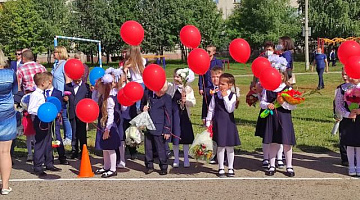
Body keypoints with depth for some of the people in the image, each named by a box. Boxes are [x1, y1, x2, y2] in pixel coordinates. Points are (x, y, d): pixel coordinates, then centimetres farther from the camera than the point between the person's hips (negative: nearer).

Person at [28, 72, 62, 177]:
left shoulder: (43, 94, 11)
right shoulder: (35, 95, -16)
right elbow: (30, 109, -19)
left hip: (47, 120, 9)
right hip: (39, 122, -9)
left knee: (48, 142, 17)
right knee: (40, 144, -5)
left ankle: (49, 164, 30)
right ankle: (38, 168, 4)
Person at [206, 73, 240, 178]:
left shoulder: (232, 96, -3)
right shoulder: (215, 95, 2)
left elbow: (230, 109, -15)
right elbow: (211, 109, 6)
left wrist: (225, 97, -15)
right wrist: (208, 123, 4)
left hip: (228, 122, -1)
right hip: (218, 122, 1)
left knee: (230, 147, 6)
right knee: (220, 146, 6)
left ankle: (230, 168, 20)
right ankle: (221, 168, 17)